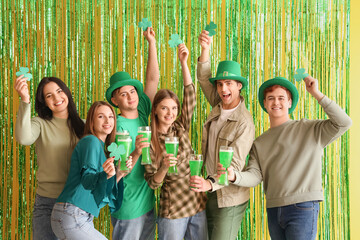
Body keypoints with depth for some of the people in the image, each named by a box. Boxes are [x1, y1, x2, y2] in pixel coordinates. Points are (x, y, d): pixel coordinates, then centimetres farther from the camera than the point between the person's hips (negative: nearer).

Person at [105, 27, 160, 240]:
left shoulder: (141, 113, 5)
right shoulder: (117, 126, -14)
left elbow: (153, 80, 5)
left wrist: (152, 43, 2)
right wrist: (136, 152, -37)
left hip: (148, 200, 7)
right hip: (128, 206, -7)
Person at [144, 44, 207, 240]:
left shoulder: (181, 128, 4)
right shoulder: (150, 142, -6)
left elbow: (190, 97, -6)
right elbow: (152, 183, -7)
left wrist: (183, 62, -13)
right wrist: (164, 167, -27)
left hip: (198, 204, 4)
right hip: (173, 210, -4)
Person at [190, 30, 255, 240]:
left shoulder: (244, 123, -19)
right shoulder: (219, 105, 2)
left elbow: (235, 165, -24)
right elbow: (204, 78, 2)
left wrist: (211, 183, -41)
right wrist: (205, 49, -16)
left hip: (230, 198, -7)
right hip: (210, 193, 7)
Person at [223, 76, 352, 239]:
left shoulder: (309, 129, 4)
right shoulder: (259, 143, 16)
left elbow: (343, 123, -8)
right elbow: (254, 176, 5)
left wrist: (316, 94, -9)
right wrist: (234, 176, -18)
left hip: (302, 207, -5)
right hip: (273, 210, 5)